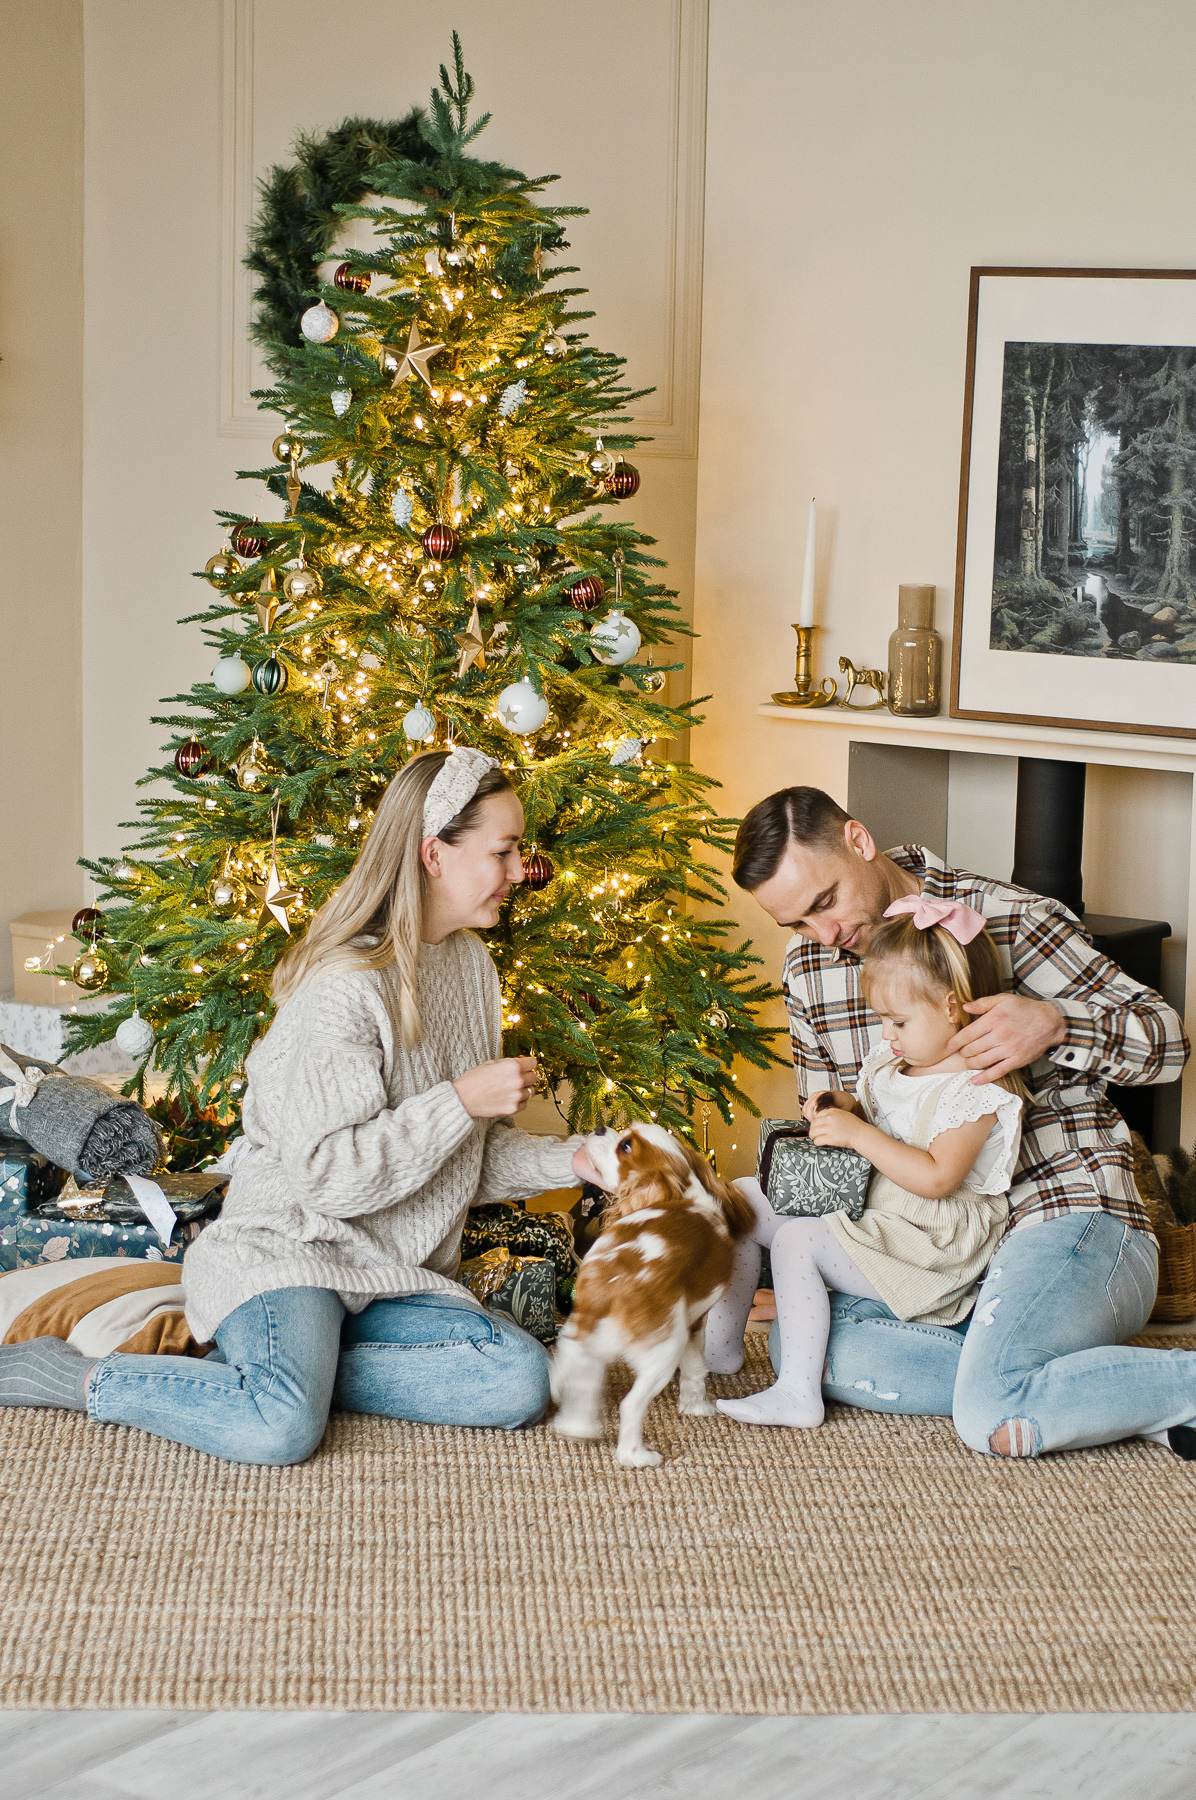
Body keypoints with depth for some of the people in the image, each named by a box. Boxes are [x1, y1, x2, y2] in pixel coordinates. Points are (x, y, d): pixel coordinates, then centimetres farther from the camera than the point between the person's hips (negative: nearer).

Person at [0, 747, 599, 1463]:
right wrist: (459, 1100, -21)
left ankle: (262, 1368, -6)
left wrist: (574, 1161, 1)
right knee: (280, 1429, -34)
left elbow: (476, 1154, 17)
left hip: (392, 1276, 8)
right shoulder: (343, 987, -18)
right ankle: (71, 1376, -8)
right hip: (285, 1249, -8)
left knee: (522, 1381, -17)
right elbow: (331, 1175, -21)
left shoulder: (471, 963, 10)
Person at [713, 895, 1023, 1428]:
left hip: (927, 1243, -10)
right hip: (860, 1206, 10)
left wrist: (859, 1134, -24)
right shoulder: (894, 1062, 8)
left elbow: (936, 1178, -28)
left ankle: (797, 1394, -25)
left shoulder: (980, 1088, -19)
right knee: (743, 1199, 8)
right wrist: (840, 1107, 4)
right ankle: (721, 1338, 14)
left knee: (796, 1241, -27)